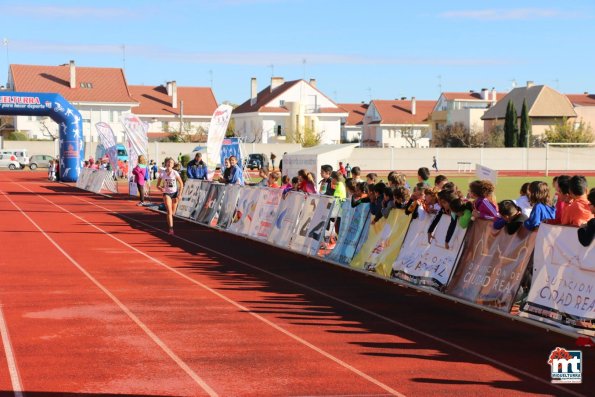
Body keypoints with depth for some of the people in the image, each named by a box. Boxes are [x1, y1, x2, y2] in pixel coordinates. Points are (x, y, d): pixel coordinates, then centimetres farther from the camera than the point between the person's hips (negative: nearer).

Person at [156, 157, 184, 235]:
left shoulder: (175, 173, -7)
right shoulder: (162, 173, -6)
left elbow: (181, 184, -1)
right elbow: (158, 185, 0)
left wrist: (179, 194, -7)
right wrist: (161, 188, -23)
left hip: (174, 193, 1)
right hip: (166, 193, -1)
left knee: (173, 212, 10)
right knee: (169, 211, -18)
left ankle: (170, 226, 42)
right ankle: (171, 229, -23)